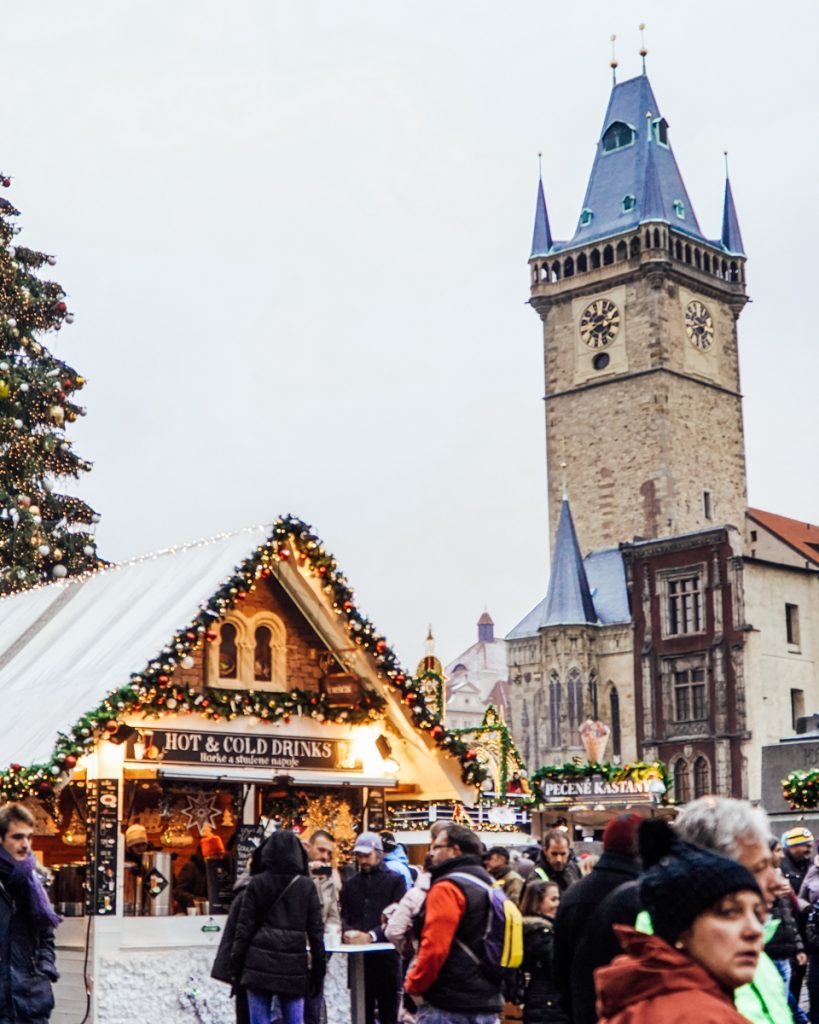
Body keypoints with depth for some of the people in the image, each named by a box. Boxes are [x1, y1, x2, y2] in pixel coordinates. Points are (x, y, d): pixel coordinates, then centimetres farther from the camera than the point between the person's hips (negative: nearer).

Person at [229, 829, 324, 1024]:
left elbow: (244, 928, -1)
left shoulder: (257, 884, -1)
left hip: (260, 965, -1)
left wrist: (235, 967, 5)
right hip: (294, 967, 1)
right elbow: (316, 931, 2)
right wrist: (318, 969, 10)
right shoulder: (306, 886, 1)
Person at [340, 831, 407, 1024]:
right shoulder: (350, 884, 17)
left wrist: (371, 936, -21)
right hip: (358, 959, 4)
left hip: (386, 957, -4)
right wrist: (348, 932, -14)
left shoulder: (395, 881, 2)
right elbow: (344, 916, 9)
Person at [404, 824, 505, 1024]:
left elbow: (434, 948, -19)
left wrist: (414, 985, -6)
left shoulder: (447, 888, -13)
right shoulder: (489, 885, 15)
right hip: (487, 1003, 9)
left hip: (447, 1005, -9)